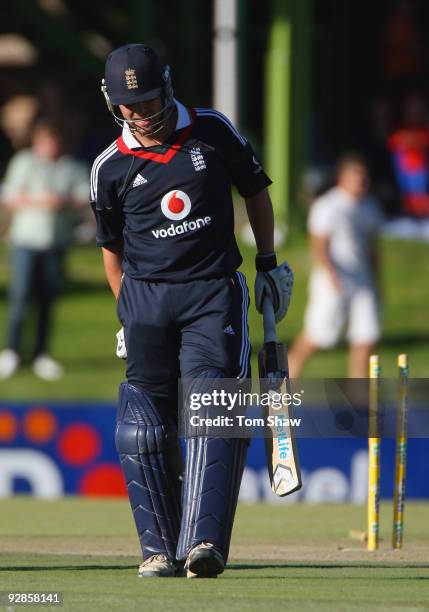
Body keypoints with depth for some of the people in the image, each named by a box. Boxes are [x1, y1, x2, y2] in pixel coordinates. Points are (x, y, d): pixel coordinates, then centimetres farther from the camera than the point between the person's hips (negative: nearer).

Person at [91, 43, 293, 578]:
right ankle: (159, 548, 6)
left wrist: (268, 263, 16)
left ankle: (204, 544, -23)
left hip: (214, 294, -1)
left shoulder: (212, 131, 3)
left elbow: (255, 190, 17)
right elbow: (112, 249, 13)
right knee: (143, 428, -4)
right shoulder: (110, 168, 3)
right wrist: (130, 317, 10)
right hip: (146, 295, 1)